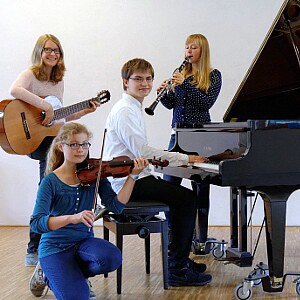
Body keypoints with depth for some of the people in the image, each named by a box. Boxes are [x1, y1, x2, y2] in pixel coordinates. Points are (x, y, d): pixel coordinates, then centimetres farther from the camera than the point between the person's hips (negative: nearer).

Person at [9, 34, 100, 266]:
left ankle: (35, 250, 16)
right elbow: (15, 90, -29)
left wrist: (84, 112, 11)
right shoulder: (30, 75, -5)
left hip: (51, 137, 8)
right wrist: (45, 105, -31)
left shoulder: (58, 81, 16)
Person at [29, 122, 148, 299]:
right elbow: (36, 223, -24)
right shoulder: (51, 182, -12)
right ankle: (49, 273, 10)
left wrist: (132, 176, -22)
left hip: (84, 241, 4)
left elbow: (116, 206, -11)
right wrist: (71, 218, -39)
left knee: (112, 258, -28)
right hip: (56, 246, -4)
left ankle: (70, 274, 2)